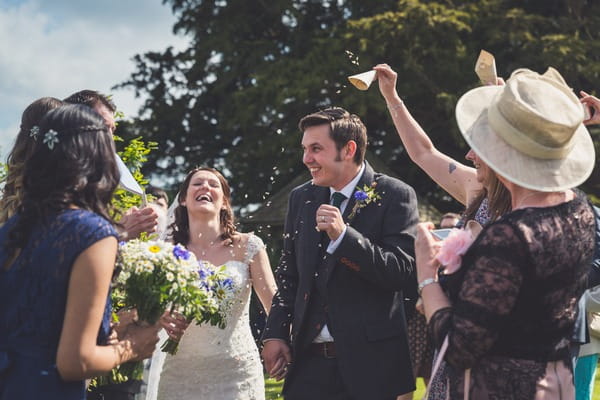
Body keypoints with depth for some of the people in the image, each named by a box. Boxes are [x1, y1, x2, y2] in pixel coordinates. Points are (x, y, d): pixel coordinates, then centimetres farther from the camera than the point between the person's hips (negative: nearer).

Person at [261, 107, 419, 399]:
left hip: (370, 363, -4)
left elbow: (405, 274, -14)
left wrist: (343, 235, -21)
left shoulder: (394, 196, -6)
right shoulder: (301, 198, 11)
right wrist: (275, 333, 7)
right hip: (309, 361, 4)